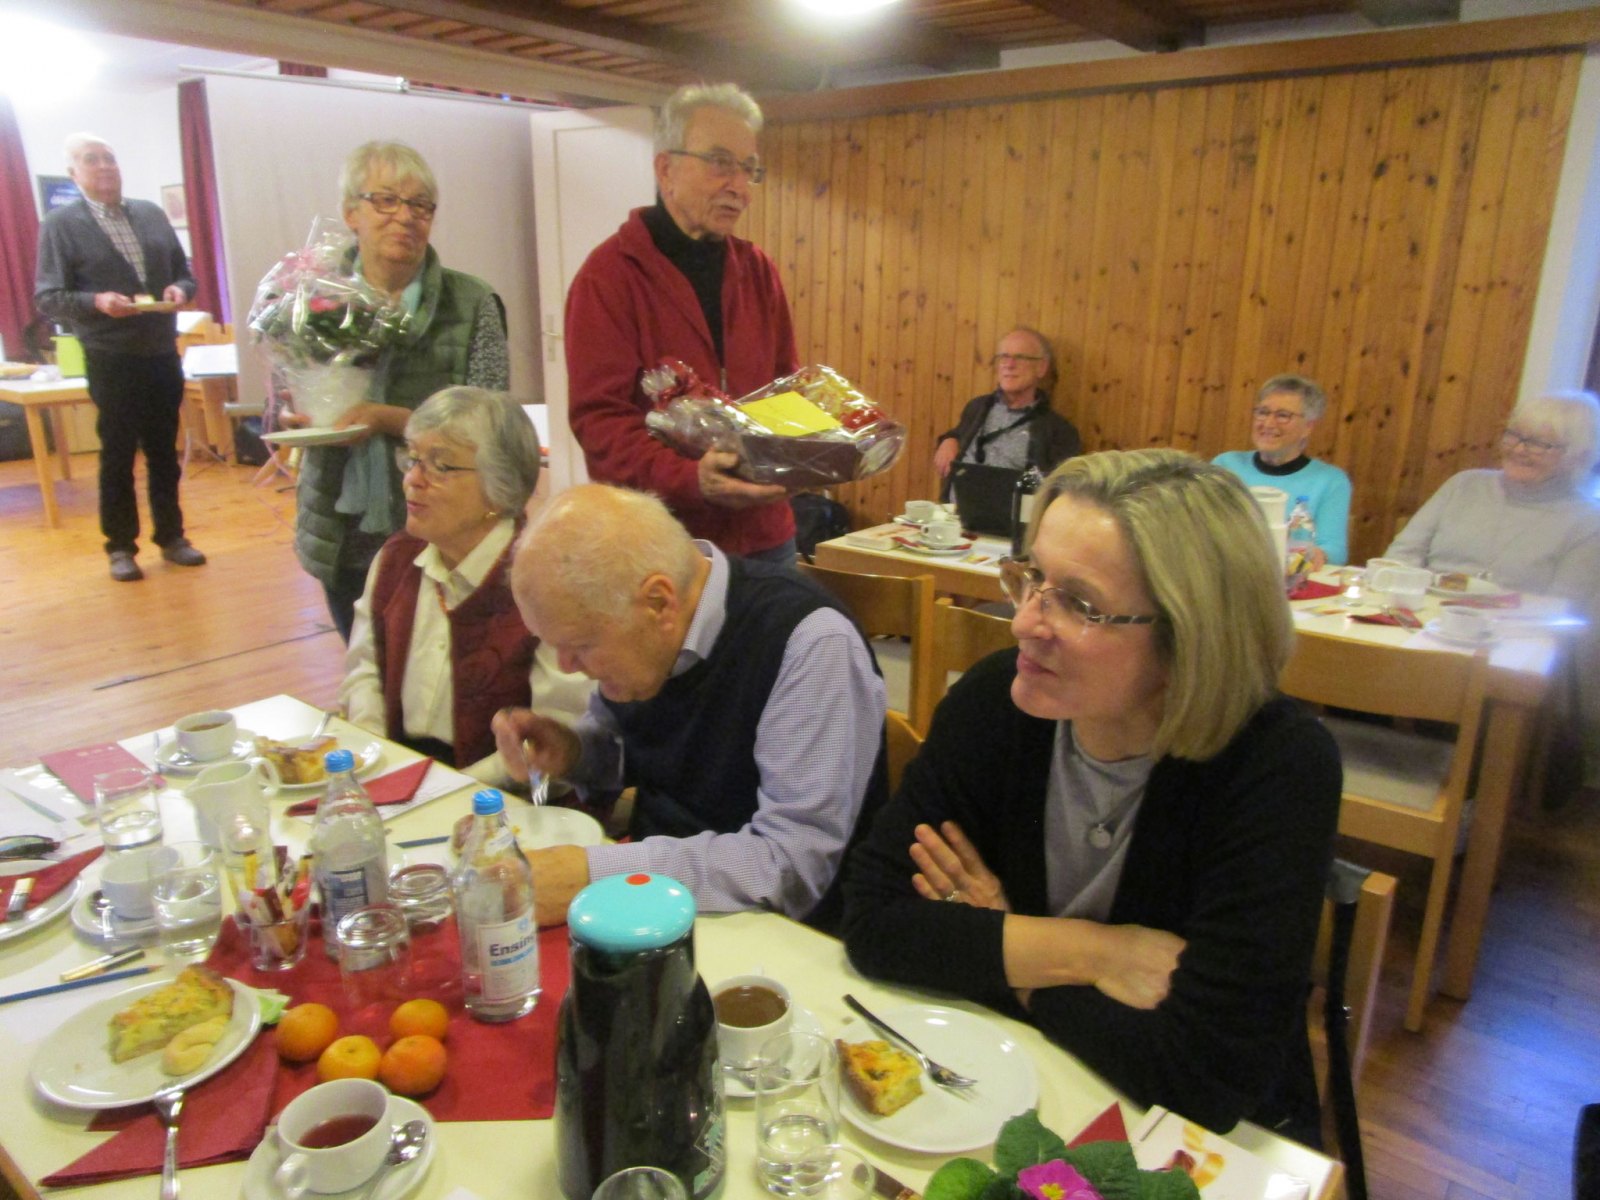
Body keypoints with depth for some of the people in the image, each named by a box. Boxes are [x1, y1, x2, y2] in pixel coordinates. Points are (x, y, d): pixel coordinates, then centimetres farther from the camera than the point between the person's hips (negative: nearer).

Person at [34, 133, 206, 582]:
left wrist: (180, 289, -9)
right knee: (117, 457, 6)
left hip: (163, 355, 4)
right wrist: (97, 302, -24)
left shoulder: (152, 214, 9)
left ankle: (170, 536, 25)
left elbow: (183, 272, 14)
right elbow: (47, 298, -7)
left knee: (164, 453, 13)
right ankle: (121, 546, 17)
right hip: (111, 361, -4)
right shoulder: (59, 224, -4)